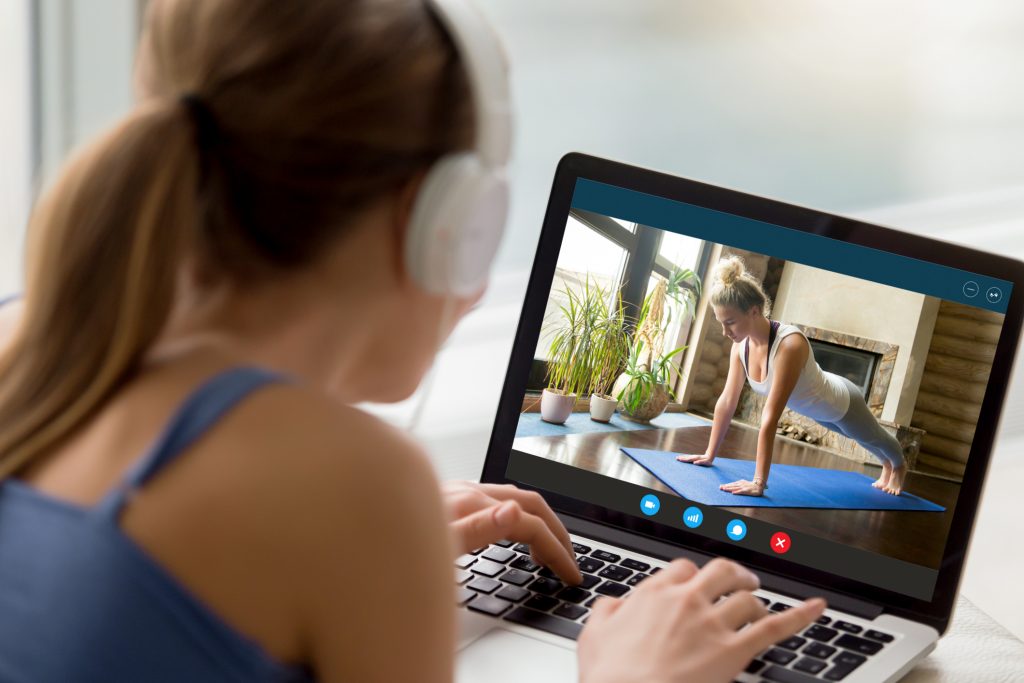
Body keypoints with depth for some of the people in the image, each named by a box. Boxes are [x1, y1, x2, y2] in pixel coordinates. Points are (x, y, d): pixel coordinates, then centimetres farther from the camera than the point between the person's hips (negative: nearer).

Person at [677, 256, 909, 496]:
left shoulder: (789, 344, -46)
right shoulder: (741, 345, -24)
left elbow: (771, 417, -48)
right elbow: (727, 401, -14)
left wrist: (759, 483, -47)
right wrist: (710, 455, -11)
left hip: (841, 402, -6)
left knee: (873, 439, 30)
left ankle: (899, 465, 63)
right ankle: (887, 466, 68)